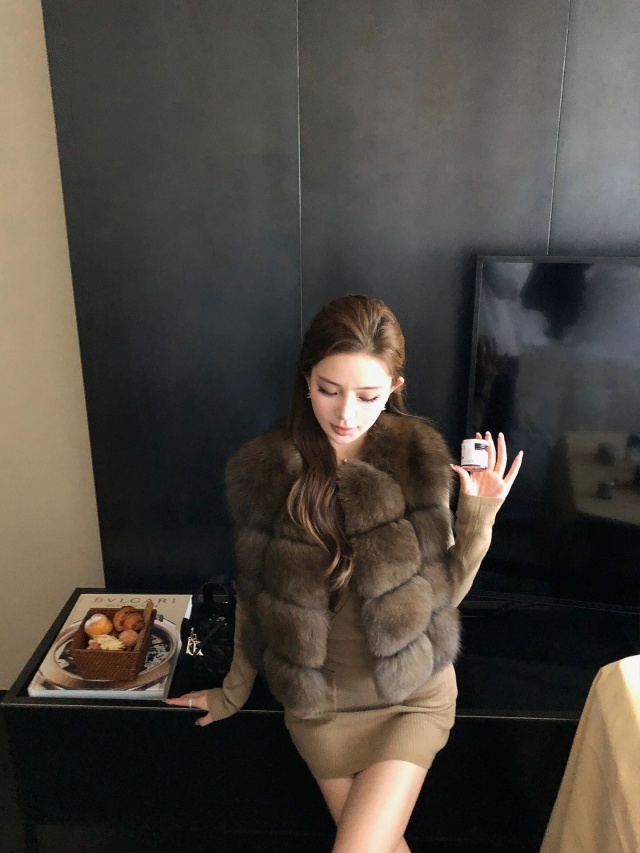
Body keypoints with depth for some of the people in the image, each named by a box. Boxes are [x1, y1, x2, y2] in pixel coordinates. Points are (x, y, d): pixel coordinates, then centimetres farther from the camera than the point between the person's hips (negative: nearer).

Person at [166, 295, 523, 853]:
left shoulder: (420, 458, -15)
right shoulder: (262, 468, -14)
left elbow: (445, 593, -7)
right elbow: (255, 593, 0)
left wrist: (479, 513, -22)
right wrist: (235, 689, 12)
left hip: (411, 698, -1)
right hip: (318, 701, 2)